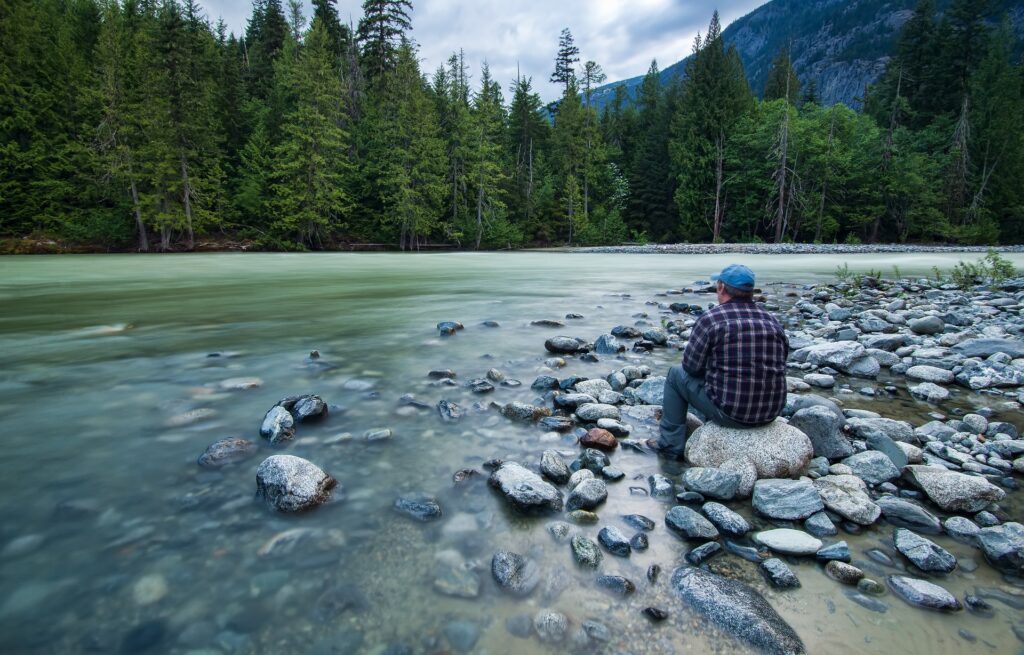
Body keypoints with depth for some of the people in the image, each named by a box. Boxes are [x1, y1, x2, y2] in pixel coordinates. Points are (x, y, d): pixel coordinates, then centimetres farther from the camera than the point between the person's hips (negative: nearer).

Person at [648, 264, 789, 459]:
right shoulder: (773, 322, 4)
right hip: (771, 412, 6)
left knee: (676, 374, 15)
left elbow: (691, 366, -7)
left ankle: (672, 444, 19)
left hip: (729, 412, -6)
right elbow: (778, 365, 14)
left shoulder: (711, 318, -12)